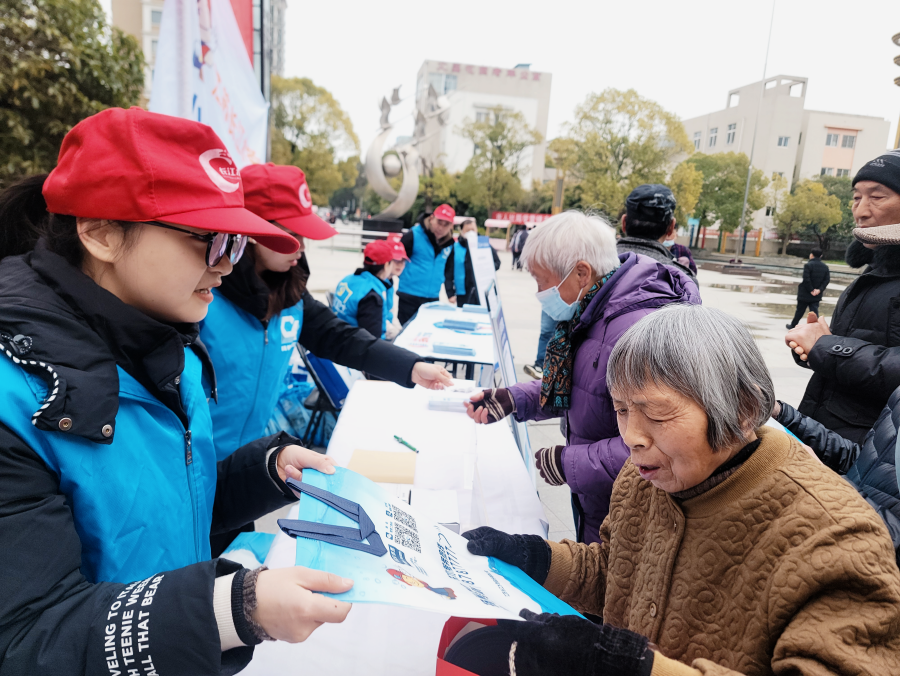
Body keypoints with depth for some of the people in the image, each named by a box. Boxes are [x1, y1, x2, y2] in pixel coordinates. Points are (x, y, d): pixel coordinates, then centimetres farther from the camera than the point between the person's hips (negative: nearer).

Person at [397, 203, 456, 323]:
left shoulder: (449, 243, 7)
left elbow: (448, 270, 16)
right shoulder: (413, 235, -8)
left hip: (433, 298, 4)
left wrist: (450, 293, 12)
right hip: (409, 297, -4)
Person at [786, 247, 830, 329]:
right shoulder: (825, 267, 5)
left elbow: (806, 279, -20)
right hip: (817, 296, 4)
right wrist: (820, 290, -6)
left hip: (805, 294, -4)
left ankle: (792, 326, 24)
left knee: (800, 311, 9)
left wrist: (811, 290, -11)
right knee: (814, 311, 4)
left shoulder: (808, 265, -14)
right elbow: (827, 280, 0)